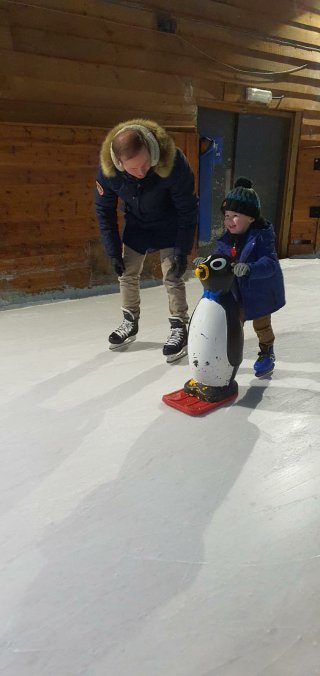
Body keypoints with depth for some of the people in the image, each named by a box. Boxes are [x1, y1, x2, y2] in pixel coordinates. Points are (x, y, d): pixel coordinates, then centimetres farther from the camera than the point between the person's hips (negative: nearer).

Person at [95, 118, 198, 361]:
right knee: (127, 273, 7)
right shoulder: (107, 168, -27)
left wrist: (182, 252, -21)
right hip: (136, 223, 4)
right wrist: (114, 251, -10)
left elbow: (188, 210, -23)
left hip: (169, 225, -3)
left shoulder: (174, 163, -36)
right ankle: (130, 322, 26)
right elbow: (104, 210, -10)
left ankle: (179, 328, 8)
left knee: (172, 276, -8)